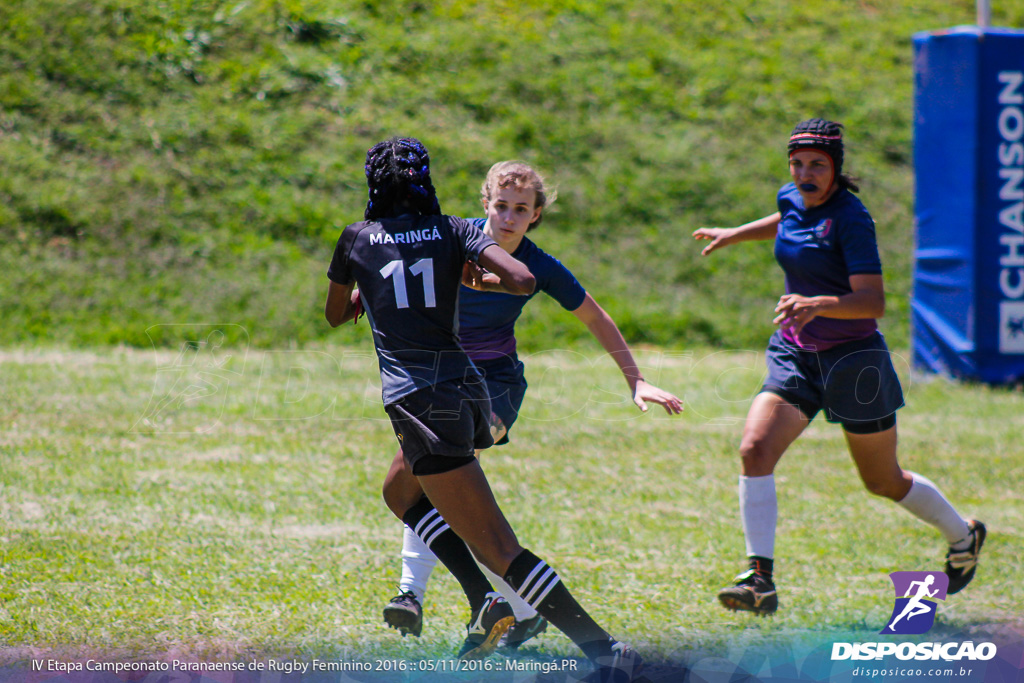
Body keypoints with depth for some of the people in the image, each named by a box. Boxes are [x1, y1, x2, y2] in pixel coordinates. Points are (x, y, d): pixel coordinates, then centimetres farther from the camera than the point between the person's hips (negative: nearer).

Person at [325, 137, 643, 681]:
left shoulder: (357, 240, 6)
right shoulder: (452, 232, 8)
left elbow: (334, 315, 22)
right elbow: (523, 280, -7)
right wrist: (474, 279, 14)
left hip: (419, 401, -5)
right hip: (465, 386, 5)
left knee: (500, 549, -10)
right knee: (402, 495, 31)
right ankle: (484, 601, 14)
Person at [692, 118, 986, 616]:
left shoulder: (851, 218, -20)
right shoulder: (792, 198, 1)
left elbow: (874, 301, -28)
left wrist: (817, 305, -43)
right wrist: (735, 235, 30)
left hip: (854, 360, -6)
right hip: (794, 356, 6)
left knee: (883, 482, 11)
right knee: (755, 449, -19)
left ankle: (963, 536, 39)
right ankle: (759, 580, -21)